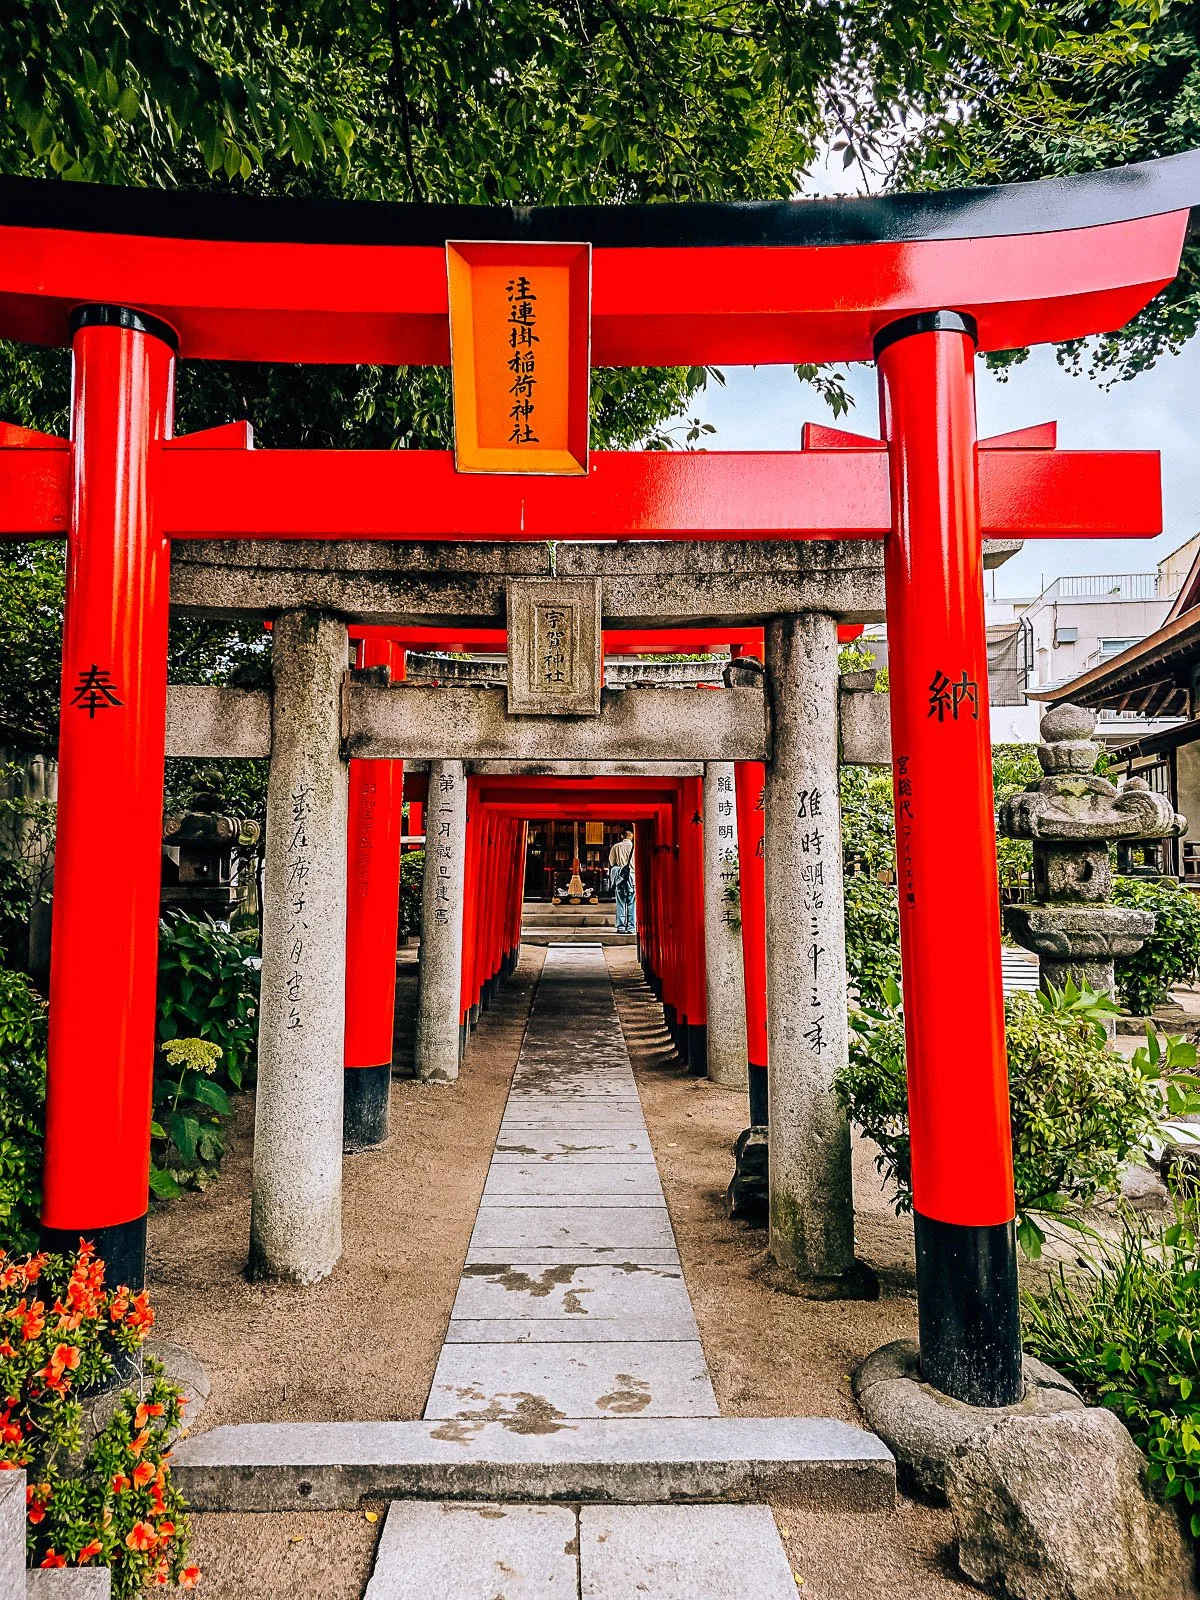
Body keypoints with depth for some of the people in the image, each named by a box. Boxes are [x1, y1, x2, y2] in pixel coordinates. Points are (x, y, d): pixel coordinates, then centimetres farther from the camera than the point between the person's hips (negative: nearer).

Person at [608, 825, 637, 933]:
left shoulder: (616, 847, 2)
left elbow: (611, 863, 6)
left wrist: (612, 878, 16)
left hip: (620, 878, 2)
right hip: (633, 876, -2)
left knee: (620, 904, 6)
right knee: (632, 904, 2)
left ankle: (621, 927, 6)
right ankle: (631, 927, 1)